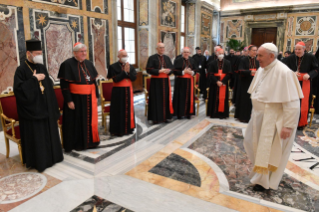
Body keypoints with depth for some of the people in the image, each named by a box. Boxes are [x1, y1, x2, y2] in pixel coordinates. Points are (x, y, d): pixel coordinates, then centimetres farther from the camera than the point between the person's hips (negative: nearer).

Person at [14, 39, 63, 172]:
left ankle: (50, 156, 31)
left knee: (48, 133, 15)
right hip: (32, 110, -6)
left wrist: (52, 106, 10)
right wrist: (34, 79, -22)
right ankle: (37, 161, 18)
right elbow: (19, 90, -20)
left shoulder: (42, 68, 8)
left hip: (46, 109, 7)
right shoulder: (21, 70, -11)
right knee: (35, 136, 3)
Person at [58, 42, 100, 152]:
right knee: (77, 121, 5)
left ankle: (89, 141, 27)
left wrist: (96, 96, 11)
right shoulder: (67, 64, -9)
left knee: (90, 120, 12)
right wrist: (69, 101, -16)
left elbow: (93, 81, 15)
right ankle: (78, 144, 20)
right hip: (76, 99, -6)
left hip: (89, 98, 6)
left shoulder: (88, 64, 10)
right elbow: (64, 84, -12)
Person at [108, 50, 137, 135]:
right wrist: (124, 72, -16)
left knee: (128, 109, 10)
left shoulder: (131, 67, 8)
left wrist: (128, 72, -17)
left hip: (128, 90, 5)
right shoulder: (113, 67, -6)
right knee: (119, 111, 0)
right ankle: (118, 130, 11)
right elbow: (115, 79, -16)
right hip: (118, 91, -4)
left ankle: (128, 128, 23)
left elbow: (134, 78, -2)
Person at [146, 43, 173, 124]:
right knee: (156, 99, -2)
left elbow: (171, 68, 11)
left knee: (165, 99, 6)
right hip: (156, 81, -4)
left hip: (165, 81, 5)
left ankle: (165, 116, 16)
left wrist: (168, 71, -12)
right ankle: (156, 118, 6)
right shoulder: (152, 58, -3)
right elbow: (149, 69, -10)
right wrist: (159, 71, -19)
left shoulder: (167, 58, 13)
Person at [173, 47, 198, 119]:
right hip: (180, 81, -4)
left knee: (189, 97, 5)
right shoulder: (178, 60, -3)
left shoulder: (192, 60, 10)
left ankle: (188, 113, 14)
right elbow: (175, 71, -9)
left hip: (189, 81, 4)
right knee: (180, 97, -1)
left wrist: (191, 72, -12)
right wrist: (183, 72, -19)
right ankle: (179, 113, 7)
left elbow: (195, 70, 9)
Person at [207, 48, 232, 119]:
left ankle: (222, 113, 7)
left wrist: (222, 82, -14)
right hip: (214, 83, 0)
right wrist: (216, 81, -15)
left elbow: (229, 74, -2)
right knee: (214, 98, 2)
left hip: (224, 83, 0)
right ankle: (214, 113, 9)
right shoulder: (213, 63, 4)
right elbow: (210, 74, -2)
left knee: (223, 98, 0)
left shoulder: (227, 63, 5)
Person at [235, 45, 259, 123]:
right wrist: (250, 71, -30)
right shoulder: (243, 60, -4)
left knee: (252, 101, 5)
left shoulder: (257, 61, 11)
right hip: (245, 84, -4)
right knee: (244, 100, 0)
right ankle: (242, 117, 12)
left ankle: (249, 116, 17)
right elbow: (240, 70, -16)